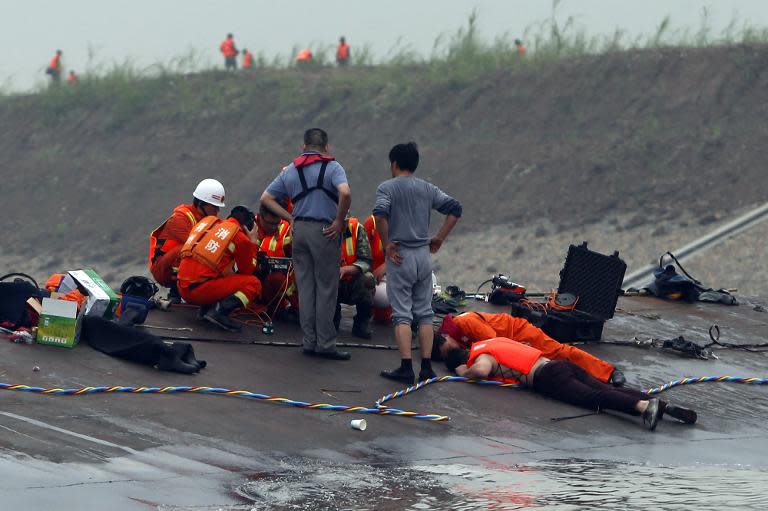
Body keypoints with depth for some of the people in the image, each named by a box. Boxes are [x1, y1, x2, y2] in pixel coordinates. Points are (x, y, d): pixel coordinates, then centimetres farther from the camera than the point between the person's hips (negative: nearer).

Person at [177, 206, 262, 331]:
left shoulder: (208, 221, 19)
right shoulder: (241, 238, 0)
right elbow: (247, 272, 11)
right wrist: (253, 243, 17)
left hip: (183, 288, 7)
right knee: (253, 284, -1)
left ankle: (206, 307, 7)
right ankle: (220, 311, -17)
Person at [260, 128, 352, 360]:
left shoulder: (289, 171, 13)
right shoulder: (332, 167, -4)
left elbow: (266, 198, 13)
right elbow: (345, 193, -22)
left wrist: (289, 218, 11)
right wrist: (339, 221, -10)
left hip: (299, 229, 5)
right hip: (324, 231, -5)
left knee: (305, 288, 10)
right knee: (326, 289, 0)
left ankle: (309, 341, 12)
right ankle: (325, 343, 0)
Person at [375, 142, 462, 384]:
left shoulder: (387, 187, -5)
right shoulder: (428, 189, 9)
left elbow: (380, 214, -23)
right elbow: (455, 208, 3)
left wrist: (387, 244, -12)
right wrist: (439, 239, 8)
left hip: (400, 256, -4)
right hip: (424, 255, 4)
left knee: (402, 314, -3)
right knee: (424, 313, 9)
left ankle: (406, 368, -10)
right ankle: (426, 367, 6)